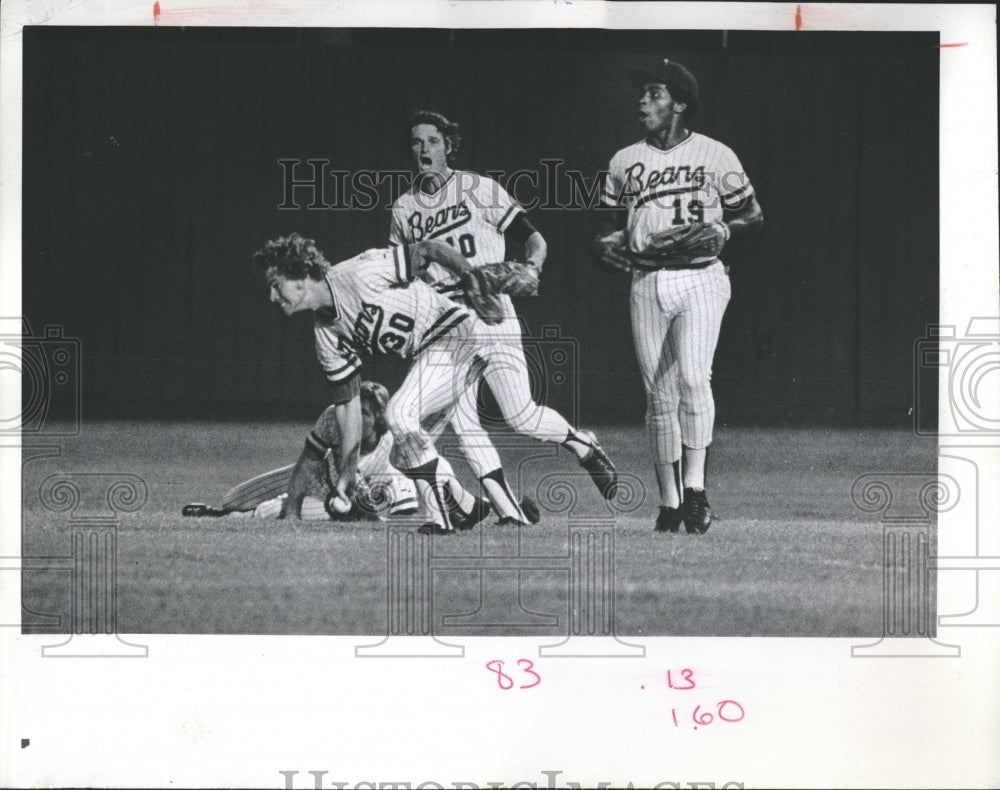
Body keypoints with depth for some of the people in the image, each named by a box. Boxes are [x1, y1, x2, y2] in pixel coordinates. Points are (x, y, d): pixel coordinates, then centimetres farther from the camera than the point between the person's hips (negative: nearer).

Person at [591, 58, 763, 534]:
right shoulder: (624, 162, 14)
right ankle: (669, 501, 12)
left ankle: (695, 489, -16)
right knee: (659, 395, 4)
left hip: (700, 279, -4)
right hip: (647, 284, 4)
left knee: (693, 376, -23)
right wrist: (606, 241, -1)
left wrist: (719, 231, -11)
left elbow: (753, 214, 7)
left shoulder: (715, 155, 3)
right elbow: (615, 223, 20)